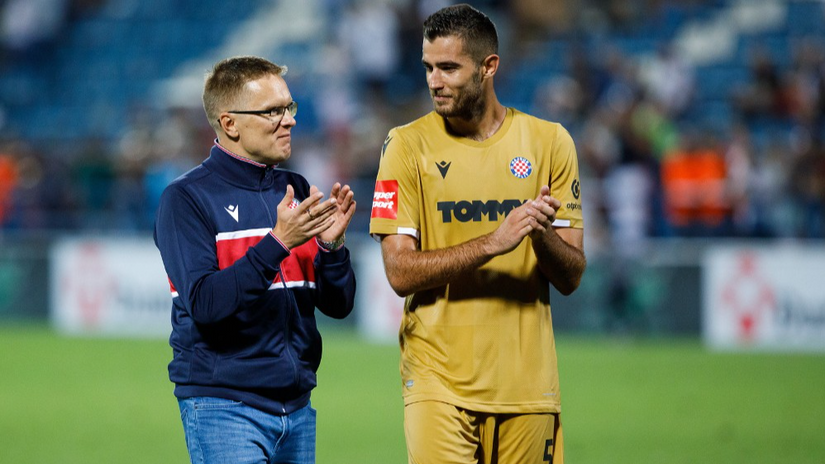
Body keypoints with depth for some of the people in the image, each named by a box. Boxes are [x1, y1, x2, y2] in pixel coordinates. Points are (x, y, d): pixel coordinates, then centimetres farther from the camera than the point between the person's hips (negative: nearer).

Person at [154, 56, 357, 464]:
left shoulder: (296, 192, 12)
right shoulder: (186, 199, -6)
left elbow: (338, 304, 10)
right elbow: (204, 303, -19)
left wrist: (330, 243, -9)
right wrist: (277, 243, -24)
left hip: (296, 407, 6)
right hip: (224, 407, -6)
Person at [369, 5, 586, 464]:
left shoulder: (549, 142, 5)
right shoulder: (408, 145, -1)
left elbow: (571, 278, 5)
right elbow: (400, 272, -9)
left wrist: (542, 235, -17)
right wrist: (493, 242, -20)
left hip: (528, 381, 2)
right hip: (439, 377, -2)